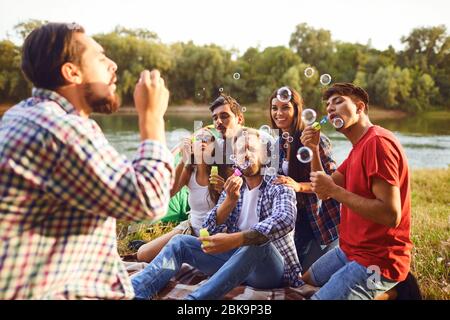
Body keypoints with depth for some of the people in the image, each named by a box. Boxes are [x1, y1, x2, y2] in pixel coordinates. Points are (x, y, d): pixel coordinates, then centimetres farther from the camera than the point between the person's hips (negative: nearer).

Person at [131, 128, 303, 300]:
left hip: (271, 267, -5)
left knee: (257, 243, -37)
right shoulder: (233, 188, 11)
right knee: (180, 242, -6)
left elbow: (285, 219, -27)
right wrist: (230, 199, -17)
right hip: (234, 258, 5)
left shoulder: (279, 187, -4)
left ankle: (194, 298, -44)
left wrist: (234, 239, -40)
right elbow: (210, 230, 2)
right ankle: (133, 291, -25)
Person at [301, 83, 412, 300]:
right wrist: (314, 150, -2)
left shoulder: (377, 142, -20)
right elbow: (324, 192, 11)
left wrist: (334, 190, -22)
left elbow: (391, 215, -27)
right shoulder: (358, 148, 12)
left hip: (376, 261, -10)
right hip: (350, 250, 10)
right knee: (301, 285, 19)